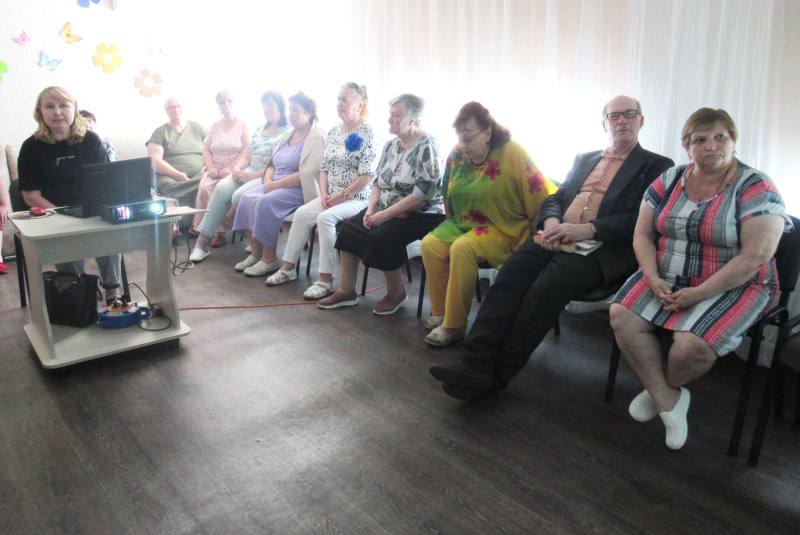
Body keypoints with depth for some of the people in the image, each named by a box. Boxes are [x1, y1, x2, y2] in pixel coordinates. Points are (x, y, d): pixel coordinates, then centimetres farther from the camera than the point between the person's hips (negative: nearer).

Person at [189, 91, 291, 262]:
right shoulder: (259, 130, 24)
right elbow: (246, 156, 19)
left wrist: (251, 176, -18)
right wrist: (236, 168, -3)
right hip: (248, 173, 7)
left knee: (239, 195, -30)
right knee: (222, 188, -19)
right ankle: (203, 239, -19)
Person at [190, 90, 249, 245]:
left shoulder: (243, 125, 5)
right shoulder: (215, 126, 21)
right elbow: (206, 150, 17)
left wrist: (230, 169, -16)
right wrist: (211, 168, -3)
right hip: (216, 172, 4)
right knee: (204, 187, -27)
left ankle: (219, 231, -26)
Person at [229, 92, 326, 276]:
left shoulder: (317, 138, -9)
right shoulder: (289, 135, 20)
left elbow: (308, 174, -20)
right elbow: (273, 164, 23)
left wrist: (278, 183, -17)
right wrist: (268, 180, 0)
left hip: (299, 190, -9)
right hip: (276, 186, 9)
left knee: (266, 202, -29)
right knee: (247, 198, -11)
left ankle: (270, 259, -17)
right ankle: (256, 252, -6)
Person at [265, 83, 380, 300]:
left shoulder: (367, 133, -10)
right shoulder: (334, 131, 14)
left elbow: (368, 175, -18)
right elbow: (324, 167, 16)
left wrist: (342, 196, -16)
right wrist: (324, 194, 0)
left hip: (357, 198, -8)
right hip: (332, 197, 8)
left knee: (325, 218, -28)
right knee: (301, 214, -8)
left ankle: (326, 279, -22)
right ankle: (287, 267, 3)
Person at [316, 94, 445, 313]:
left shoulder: (427, 147, -13)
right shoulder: (391, 145, 12)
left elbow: (423, 194, -21)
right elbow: (378, 182, 15)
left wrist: (385, 214, -21)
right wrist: (371, 208, -5)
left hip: (421, 214, -8)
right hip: (387, 209, 8)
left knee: (380, 237, -29)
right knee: (349, 227, -9)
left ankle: (396, 293, -5)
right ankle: (346, 292, 0)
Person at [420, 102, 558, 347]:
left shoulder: (512, 153, -13)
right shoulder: (457, 155, 4)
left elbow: (540, 196, -11)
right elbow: (450, 198, 20)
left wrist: (535, 237, -11)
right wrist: (452, 223, 17)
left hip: (503, 228, -6)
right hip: (463, 223, 6)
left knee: (463, 248, -32)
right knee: (430, 244, -18)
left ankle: (454, 325, -21)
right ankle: (441, 311, -3)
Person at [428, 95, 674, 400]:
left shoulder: (657, 167, 10)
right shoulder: (583, 159, 28)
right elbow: (555, 198, 22)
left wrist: (588, 229, -17)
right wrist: (551, 222, -3)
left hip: (604, 250, -4)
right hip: (558, 240, 5)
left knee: (548, 285, -31)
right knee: (512, 271, -25)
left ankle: (496, 374, -24)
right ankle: (476, 361, -30)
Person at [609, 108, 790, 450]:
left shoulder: (756, 188, -8)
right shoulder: (669, 181, 6)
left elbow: (755, 256, -16)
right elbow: (642, 234, 6)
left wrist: (699, 294, -21)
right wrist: (653, 278, -12)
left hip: (732, 287, -4)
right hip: (667, 280, 5)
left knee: (692, 344, -29)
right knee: (621, 316, -19)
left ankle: (658, 390, 8)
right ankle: (668, 400, -4)